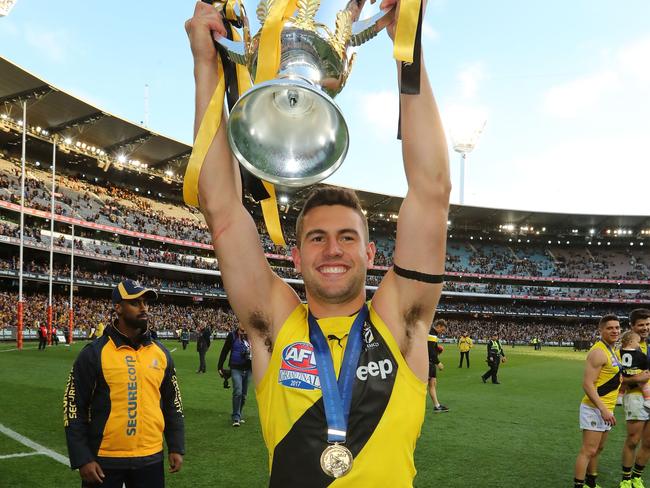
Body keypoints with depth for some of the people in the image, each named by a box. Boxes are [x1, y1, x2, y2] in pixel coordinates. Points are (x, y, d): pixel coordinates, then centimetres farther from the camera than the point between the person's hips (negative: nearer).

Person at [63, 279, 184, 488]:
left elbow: (172, 404, 12)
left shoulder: (161, 353, 6)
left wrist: (176, 448, 7)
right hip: (104, 461, -4)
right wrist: (82, 459, -10)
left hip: (151, 459, 4)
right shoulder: (94, 353, -8)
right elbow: (74, 407, -7)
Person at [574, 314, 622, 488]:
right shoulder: (598, 352, -18)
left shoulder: (611, 351, 12)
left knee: (598, 449, 17)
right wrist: (603, 409, -26)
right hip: (595, 409, -9)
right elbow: (587, 384, -22)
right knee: (588, 451, -8)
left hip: (605, 408, 9)